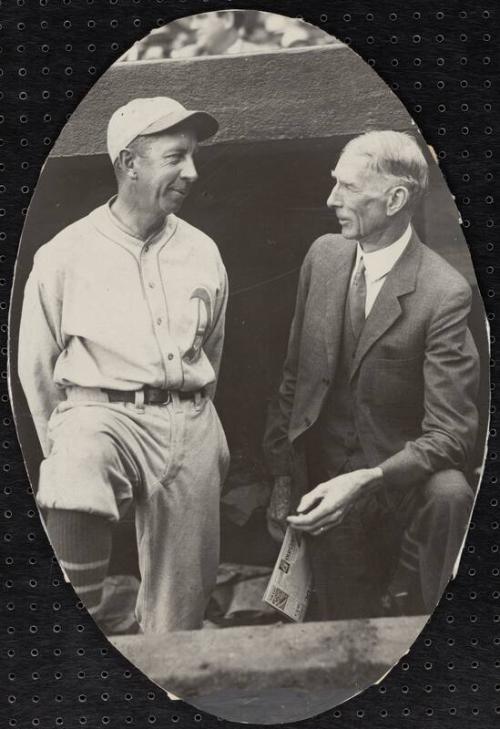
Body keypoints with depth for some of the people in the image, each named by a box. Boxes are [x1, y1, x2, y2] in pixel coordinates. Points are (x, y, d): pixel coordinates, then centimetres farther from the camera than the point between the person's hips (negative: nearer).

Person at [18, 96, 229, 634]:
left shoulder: (202, 252, 7)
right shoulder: (66, 255, -2)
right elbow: (36, 366, 6)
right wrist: (63, 447, 9)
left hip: (191, 428, 3)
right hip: (101, 412, -3)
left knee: (181, 604, 5)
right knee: (74, 485, -36)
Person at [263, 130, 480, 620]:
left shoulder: (444, 293, -17)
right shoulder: (324, 255, -1)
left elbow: (450, 432, -19)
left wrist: (365, 482, -31)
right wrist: (283, 474, 7)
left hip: (400, 472, -4)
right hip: (324, 478, 4)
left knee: (447, 496, -33)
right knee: (340, 618, 7)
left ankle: (407, 610, -10)